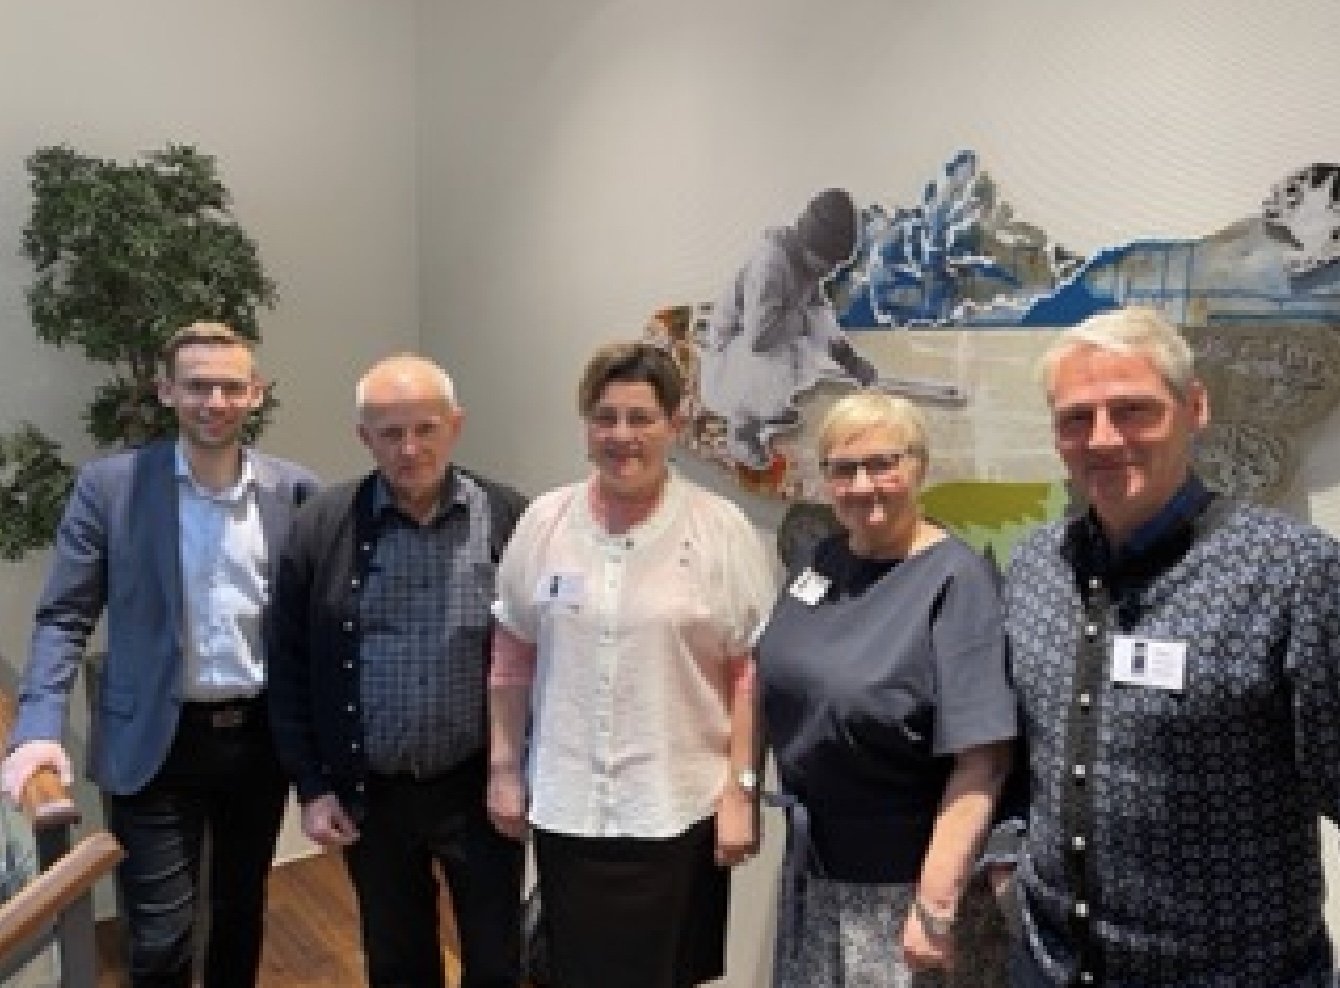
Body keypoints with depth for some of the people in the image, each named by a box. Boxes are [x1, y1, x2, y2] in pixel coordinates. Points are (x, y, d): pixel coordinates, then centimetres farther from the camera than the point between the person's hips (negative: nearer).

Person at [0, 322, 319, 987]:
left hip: (261, 737, 2)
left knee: (241, 913, 20)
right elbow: (63, 617, -5)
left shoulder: (295, 490, -2)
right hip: (155, 743, -2)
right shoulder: (108, 485, -6)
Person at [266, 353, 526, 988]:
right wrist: (311, 786, -1)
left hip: (480, 787, -1)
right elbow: (289, 668, 0)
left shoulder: (511, 519, -9)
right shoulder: (321, 526, -7)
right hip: (370, 794, 1)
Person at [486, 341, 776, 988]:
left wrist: (741, 792, -8)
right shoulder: (544, 523, 0)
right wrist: (504, 767, 8)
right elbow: (512, 659, 7)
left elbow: (750, 672, -6)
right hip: (564, 806, 2)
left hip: (679, 810, -2)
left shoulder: (721, 530, -8)